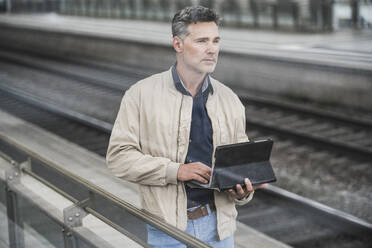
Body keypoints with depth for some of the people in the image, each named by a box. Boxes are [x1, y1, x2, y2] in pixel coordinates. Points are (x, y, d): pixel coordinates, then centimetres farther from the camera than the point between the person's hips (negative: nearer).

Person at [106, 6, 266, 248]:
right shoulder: (142, 94, -5)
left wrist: (243, 191, -11)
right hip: (167, 227, -3)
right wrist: (175, 170, -18)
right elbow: (119, 156, -9)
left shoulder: (230, 101, 5)